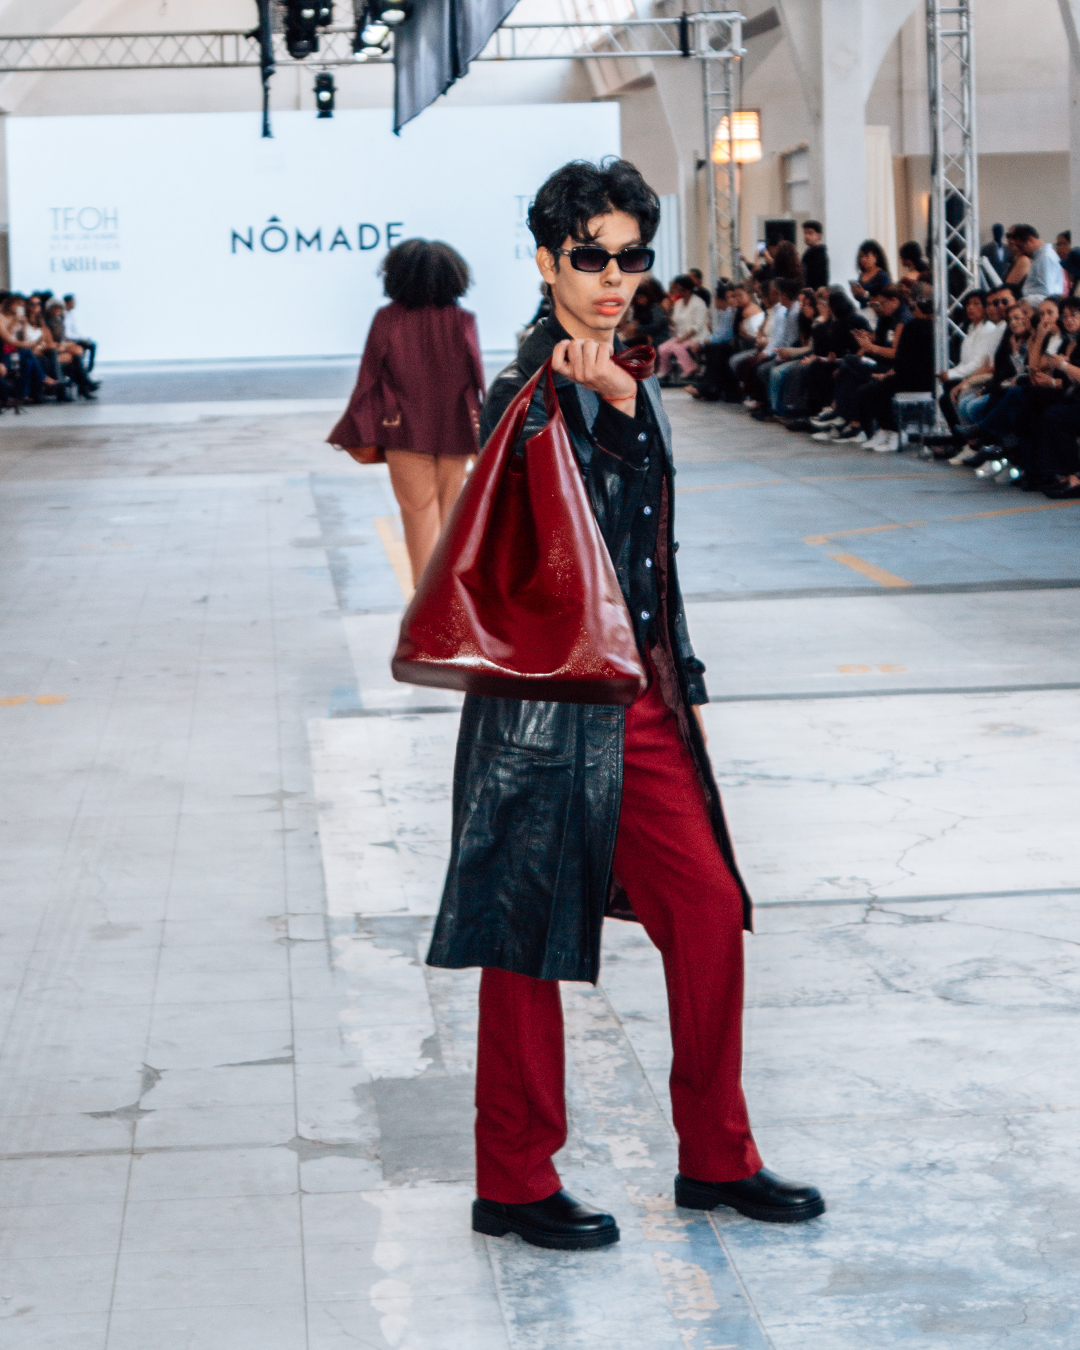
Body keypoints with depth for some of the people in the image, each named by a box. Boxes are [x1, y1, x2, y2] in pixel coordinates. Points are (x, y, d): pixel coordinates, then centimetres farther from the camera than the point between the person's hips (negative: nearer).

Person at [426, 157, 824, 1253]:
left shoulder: (623, 383, 13)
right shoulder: (531, 395, -14)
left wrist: (677, 684, 8)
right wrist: (615, 409, -29)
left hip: (641, 698, 8)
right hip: (553, 703, -8)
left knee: (709, 909, 9)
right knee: (530, 943, 3)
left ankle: (715, 1158, 23)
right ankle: (514, 1184, 17)